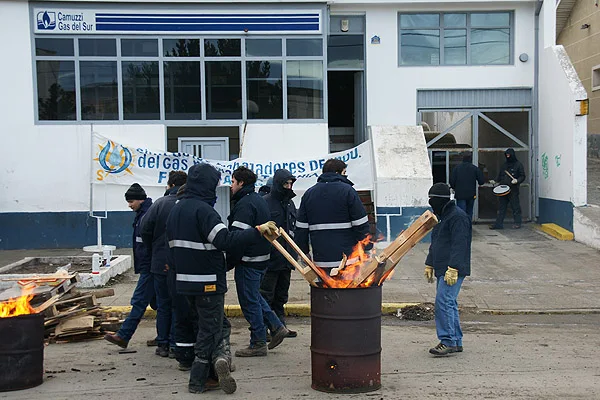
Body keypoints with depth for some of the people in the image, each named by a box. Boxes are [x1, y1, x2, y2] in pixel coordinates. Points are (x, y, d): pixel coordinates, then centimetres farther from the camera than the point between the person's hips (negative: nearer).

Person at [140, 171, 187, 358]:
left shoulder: (160, 204, -6)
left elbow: (145, 230, -8)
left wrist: (155, 250, 8)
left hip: (160, 263, 0)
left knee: (163, 305, 12)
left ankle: (162, 344, 17)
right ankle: (175, 345, 9)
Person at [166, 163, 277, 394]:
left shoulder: (176, 210, 13)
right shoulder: (203, 210, -17)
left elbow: (173, 246, 19)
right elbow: (225, 240, -28)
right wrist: (258, 231, -28)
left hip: (185, 280, 9)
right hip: (208, 282, -8)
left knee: (220, 325, 19)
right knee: (210, 329, 3)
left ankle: (217, 360, 5)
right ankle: (198, 381, 6)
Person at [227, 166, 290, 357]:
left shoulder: (245, 204, -16)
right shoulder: (260, 200, 16)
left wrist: (230, 262, -17)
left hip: (248, 261, -10)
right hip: (261, 258, 10)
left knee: (249, 301, -1)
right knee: (254, 296, 22)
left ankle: (258, 343, 6)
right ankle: (276, 327, 19)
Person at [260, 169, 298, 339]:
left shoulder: (289, 203, 15)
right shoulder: (265, 202, -9)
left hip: (286, 258, 8)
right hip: (270, 257, -8)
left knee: (281, 294, 15)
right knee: (266, 294, -1)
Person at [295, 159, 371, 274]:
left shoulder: (309, 194, 11)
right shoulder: (347, 191, -3)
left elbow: (301, 228, 11)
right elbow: (361, 226, -6)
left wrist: (304, 252, 19)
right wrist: (367, 249, 1)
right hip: (348, 258, -4)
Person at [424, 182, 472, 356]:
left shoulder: (458, 217, -13)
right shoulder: (441, 216, 19)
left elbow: (459, 245, -20)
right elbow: (435, 243, 26)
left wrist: (453, 268, -25)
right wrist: (429, 264, 23)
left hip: (453, 270, -10)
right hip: (442, 270, 10)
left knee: (444, 302, -14)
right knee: (449, 303, 11)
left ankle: (447, 341, -11)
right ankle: (456, 342, 17)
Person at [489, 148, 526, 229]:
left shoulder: (518, 164, 1)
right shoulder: (504, 164, 17)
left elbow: (522, 176, -1)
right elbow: (500, 175, 22)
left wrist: (517, 181, -19)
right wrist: (495, 181, 5)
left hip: (513, 190, -5)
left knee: (515, 207, 0)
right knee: (502, 207, 5)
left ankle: (517, 223, 10)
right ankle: (499, 224, 7)